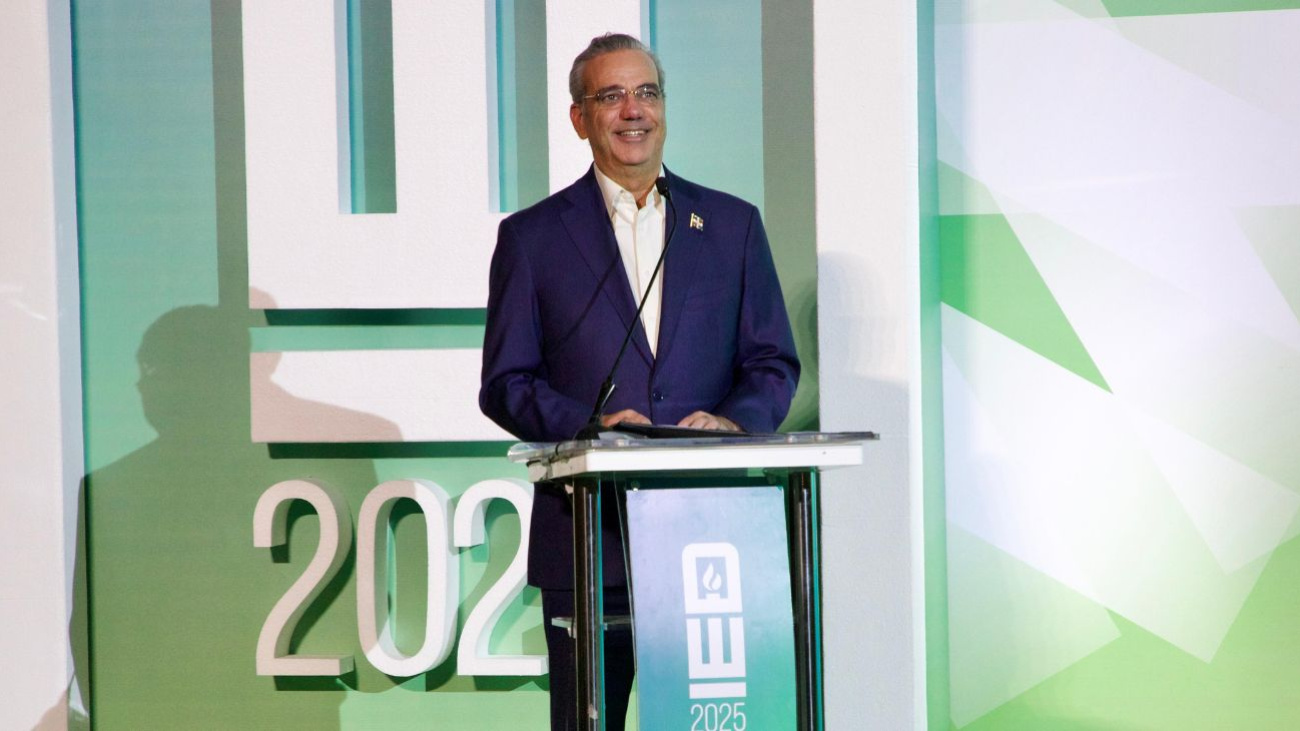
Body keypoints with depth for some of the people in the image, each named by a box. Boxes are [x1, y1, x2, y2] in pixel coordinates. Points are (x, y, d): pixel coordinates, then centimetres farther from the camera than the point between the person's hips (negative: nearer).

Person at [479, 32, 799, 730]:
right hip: (589, 536, -1)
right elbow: (505, 384, 3)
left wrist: (732, 420, -10)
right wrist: (590, 424, -15)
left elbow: (774, 364, 11)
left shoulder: (733, 225, 13)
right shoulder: (532, 237, 8)